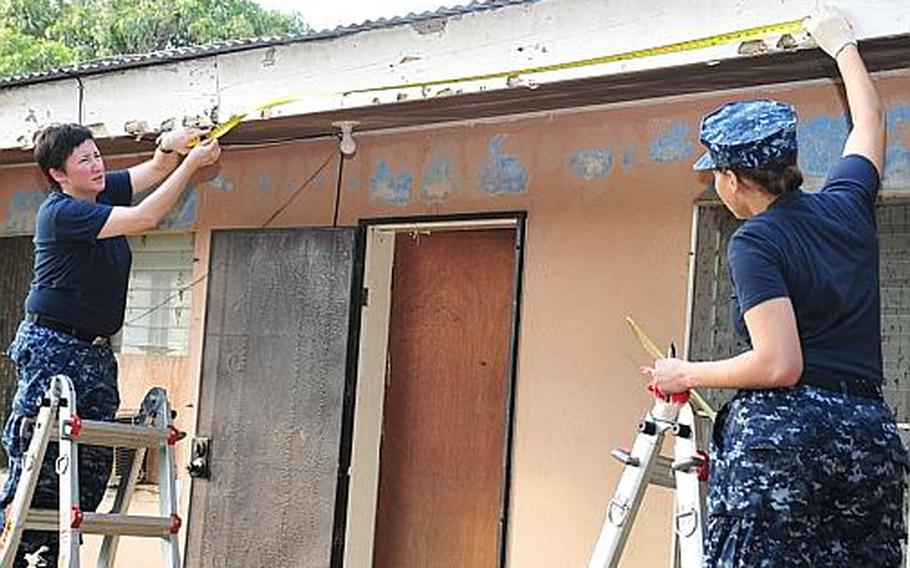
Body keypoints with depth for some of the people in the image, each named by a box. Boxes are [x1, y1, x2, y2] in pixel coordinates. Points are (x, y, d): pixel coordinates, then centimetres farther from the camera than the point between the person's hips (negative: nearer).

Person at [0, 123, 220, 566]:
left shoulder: (105, 192, 9)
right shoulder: (60, 211, -14)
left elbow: (155, 169, 16)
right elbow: (144, 219, -20)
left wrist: (171, 146, -8)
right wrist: (191, 163, -17)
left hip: (96, 353, 8)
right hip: (50, 347, -8)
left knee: (94, 464, 2)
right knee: (37, 462, -10)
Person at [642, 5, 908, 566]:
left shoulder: (755, 243, -7)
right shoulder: (847, 205, 11)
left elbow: (779, 365, -15)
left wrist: (689, 375, -2)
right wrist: (843, 45, 45)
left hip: (778, 434, -6)